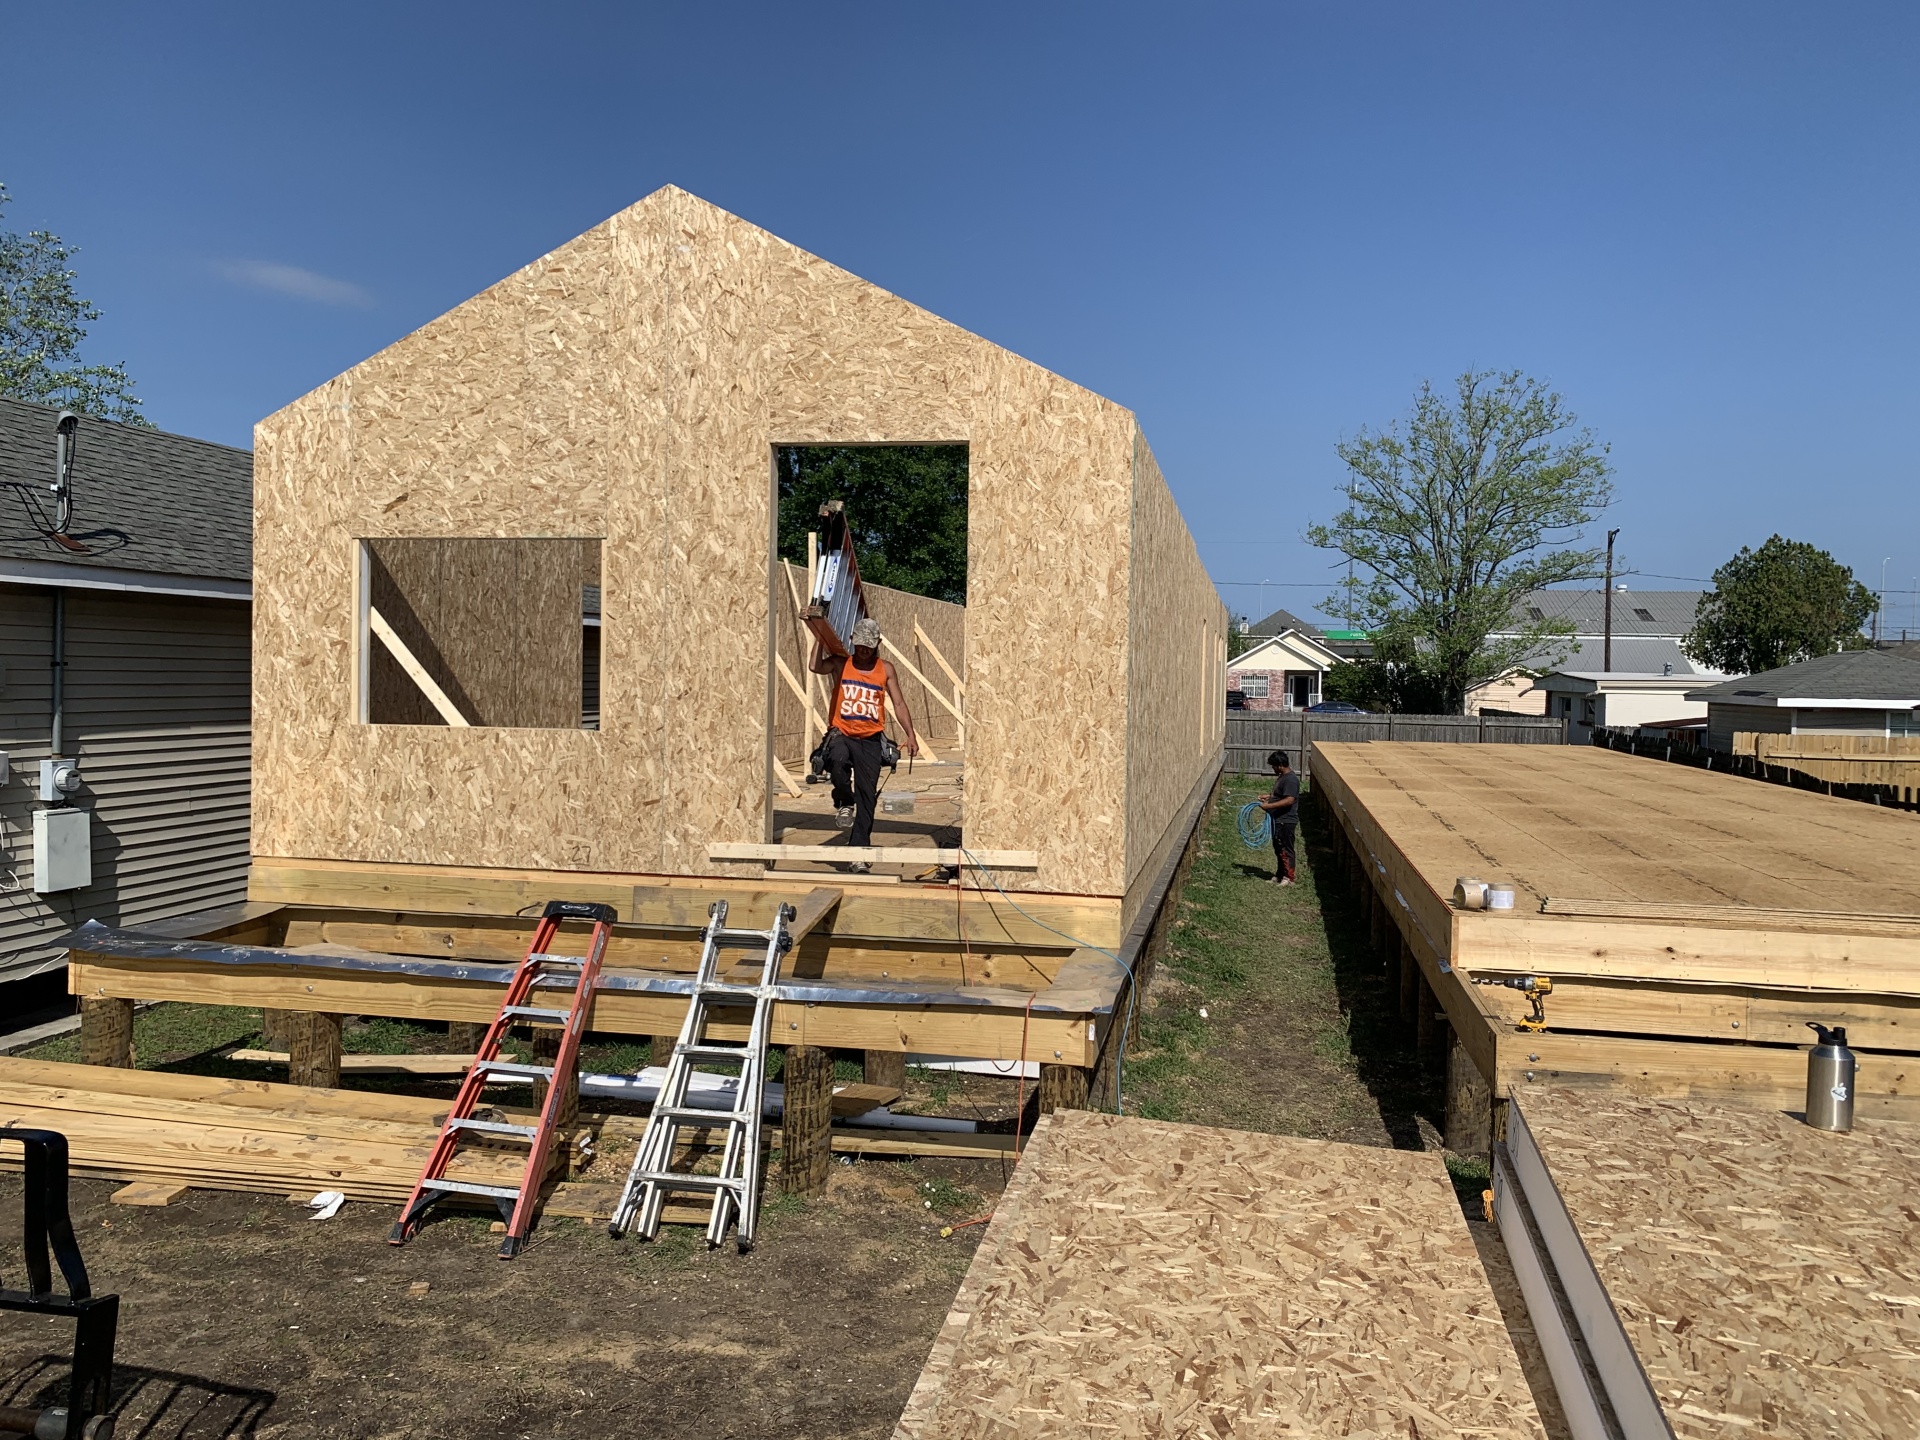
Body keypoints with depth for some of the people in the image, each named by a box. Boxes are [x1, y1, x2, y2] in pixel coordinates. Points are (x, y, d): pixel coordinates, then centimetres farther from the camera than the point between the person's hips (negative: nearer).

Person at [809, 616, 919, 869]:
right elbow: (815, 666, -14)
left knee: (867, 798, -3)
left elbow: (899, 703, 7)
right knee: (838, 758, -37)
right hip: (841, 734, -2)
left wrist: (910, 734, -2)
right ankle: (843, 803, -8)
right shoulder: (840, 663, 5)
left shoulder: (885, 670, 9)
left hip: (870, 739, 2)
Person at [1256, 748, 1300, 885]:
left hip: (1286, 821, -10)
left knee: (1285, 850, -2)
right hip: (1278, 820, 10)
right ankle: (1280, 874, 27)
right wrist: (1269, 797, 12)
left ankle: (1289, 877, 6)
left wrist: (1269, 806, -29)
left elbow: (1289, 800, -30)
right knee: (1278, 849, 17)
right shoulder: (1282, 776, 11)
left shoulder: (1290, 779, -21)